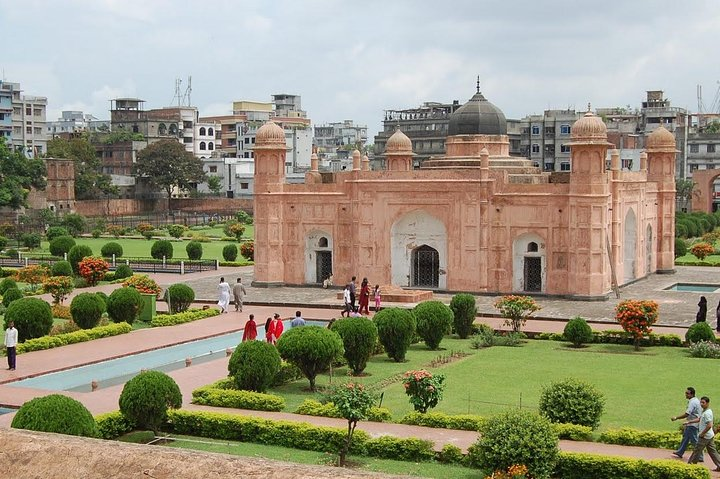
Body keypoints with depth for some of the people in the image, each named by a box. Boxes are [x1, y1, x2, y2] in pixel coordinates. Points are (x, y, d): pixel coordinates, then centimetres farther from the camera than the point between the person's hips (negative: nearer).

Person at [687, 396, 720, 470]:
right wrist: (688, 422, 20)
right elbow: (699, 419, 26)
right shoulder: (704, 411, 11)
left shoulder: (707, 413, -21)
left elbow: (709, 425, -28)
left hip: (705, 436, -10)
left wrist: (702, 434, -18)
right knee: (712, 451, 11)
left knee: (697, 450, 2)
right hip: (710, 436, 10)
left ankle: (690, 464, 12)